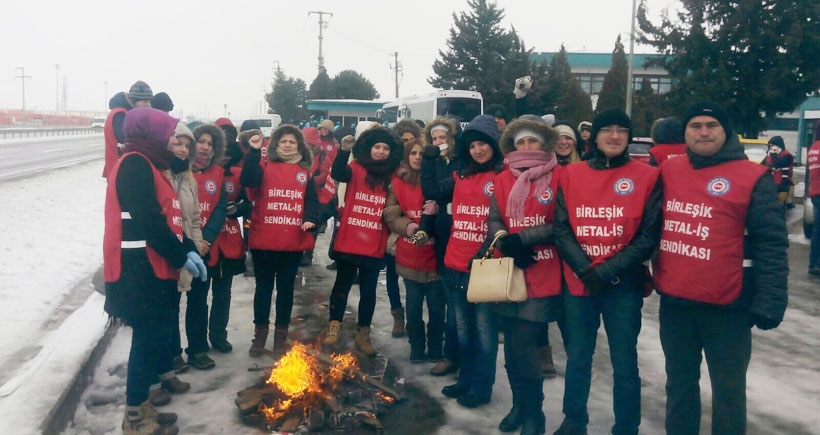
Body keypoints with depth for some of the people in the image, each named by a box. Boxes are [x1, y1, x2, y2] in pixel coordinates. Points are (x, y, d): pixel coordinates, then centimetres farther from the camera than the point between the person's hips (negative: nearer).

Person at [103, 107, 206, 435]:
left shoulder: (148, 165, 18)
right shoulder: (135, 165, -14)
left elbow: (165, 217, 18)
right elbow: (149, 221, -22)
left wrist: (188, 249, 5)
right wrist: (181, 256, -14)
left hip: (153, 266, 10)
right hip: (139, 268, -10)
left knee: (157, 330, 15)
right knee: (148, 336, -4)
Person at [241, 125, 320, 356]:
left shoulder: (305, 171, 10)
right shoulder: (264, 165, 2)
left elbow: (312, 199, 5)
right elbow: (248, 181, -17)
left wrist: (310, 219, -14)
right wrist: (254, 151, -24)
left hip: (293, 242, 2)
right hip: (263, 240, -2)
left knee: (286, 287, 12)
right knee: (263, 286, 9)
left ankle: (281, 334, 24)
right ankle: (260, 334, 22)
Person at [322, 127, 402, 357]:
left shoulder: (393, 176, 3)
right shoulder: (356, 168, -2)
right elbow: (337, 174, -22)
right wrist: (344, 151, -36)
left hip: (375, 247, 2)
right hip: (348, 242, -2)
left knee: (368, 291, 10)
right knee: (342, 286, 11)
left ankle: (363, 335, 22)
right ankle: (334, 328, 23)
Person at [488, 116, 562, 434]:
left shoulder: (559, 179, -3)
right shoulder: (502, 180, 10)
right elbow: (493, 220, 3)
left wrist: (522, 239, -14)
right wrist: (504, 240, -17)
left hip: (542, 274, -4)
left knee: (524, 345, -8)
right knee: (512, 345, 11)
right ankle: (519, 405, 30)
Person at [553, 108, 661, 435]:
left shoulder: (647, 177, -2)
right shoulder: (571, 175, 4)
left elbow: (649, 235, -6)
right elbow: (561, 229, 1)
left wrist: (609, 271, -13)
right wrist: (584, 269, -13)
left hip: (623, 286, -2)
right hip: (577, 283, 2)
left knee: (624, 362, 6)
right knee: (577, 358, 14)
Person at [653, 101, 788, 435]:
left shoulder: (753, 177, -8)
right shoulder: (667, 172, 6)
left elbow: (771, 245, -10)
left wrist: (769, 301, -15)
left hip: (727, 307, -4)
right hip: (673, 302, 5)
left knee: (728, 388, 9)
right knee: (679, 382, 19)